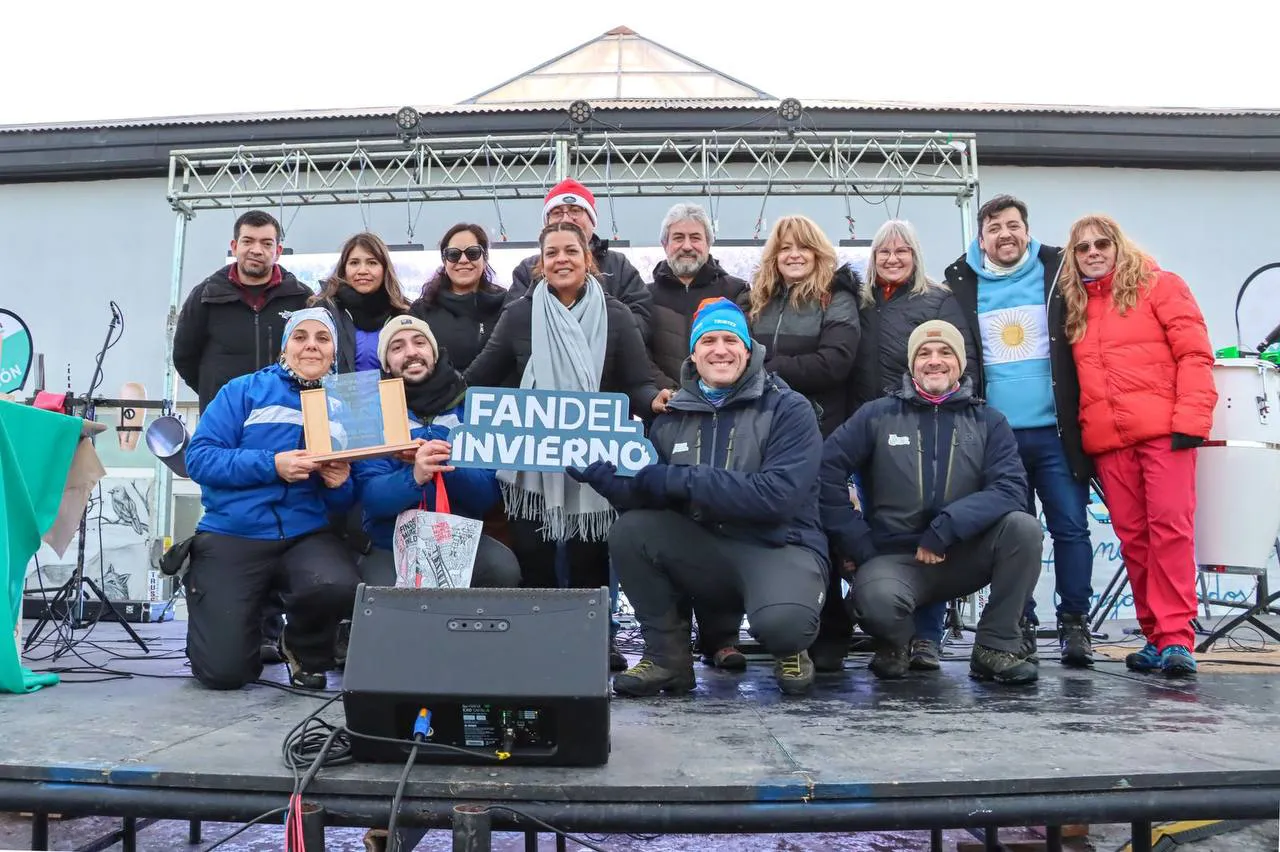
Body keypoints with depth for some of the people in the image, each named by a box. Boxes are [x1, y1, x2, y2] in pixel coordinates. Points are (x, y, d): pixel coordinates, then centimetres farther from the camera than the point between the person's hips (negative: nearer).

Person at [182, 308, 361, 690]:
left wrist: (340, 484, -12)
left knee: (339, 588, -33)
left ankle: (305, 651, 3)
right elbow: (199, 457, -8)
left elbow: (346, 503, 11)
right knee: (224, 672, -11)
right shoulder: (244, 390, 2)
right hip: (231, 535, -1)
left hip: (306, 535, 2)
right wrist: (272, 465, -18)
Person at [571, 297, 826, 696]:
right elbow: (644, 491, -1)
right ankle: (668, 657, -2)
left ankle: (790, 651, 6)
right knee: (629, 529, -19)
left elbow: (779, 494, -21)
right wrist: (591, 468, -20)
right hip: (704, 550, 5)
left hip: (778, 547, -4)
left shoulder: (789, 409, -6)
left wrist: (681, 480, -23)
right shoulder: (673, 418, 9)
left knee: (779, 620, -35)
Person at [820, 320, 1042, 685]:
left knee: (1023, 525, -25)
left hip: (965, 556, 2)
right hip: (894, 557, -2)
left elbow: (1011, 489, -10)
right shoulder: (877, 415, 3)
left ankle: (997, 647, -6)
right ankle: (896, 642, 4)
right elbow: (827, 469, -5)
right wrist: (855, 543, -11)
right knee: (878, 598, -35)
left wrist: (946, 528, -23)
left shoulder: (988, 422, 5)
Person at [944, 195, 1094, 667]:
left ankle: (1074, 624, 11)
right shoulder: (960, 284, 5)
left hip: (1054, 431, 0)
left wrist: (1086, 412, 0)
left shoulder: (1057, 271, 4)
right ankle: (1021, 627, 16)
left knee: (1071, 527, 1)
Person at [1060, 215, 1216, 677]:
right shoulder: (1074, 305, 19)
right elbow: (1072, 377, 17)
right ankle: (1156, 636, 12)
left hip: (1163, 429, -4)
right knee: (1132, 536, 4)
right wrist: (1082, 430, 6)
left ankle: (1175, 637, -8)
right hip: (1107, 440, 5)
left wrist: (1191, 418, -13)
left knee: (1170, 527, -10)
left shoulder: (1159, 286, 6)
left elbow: (1194, 354, -3)